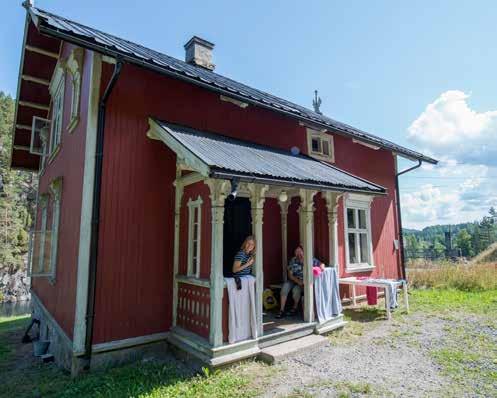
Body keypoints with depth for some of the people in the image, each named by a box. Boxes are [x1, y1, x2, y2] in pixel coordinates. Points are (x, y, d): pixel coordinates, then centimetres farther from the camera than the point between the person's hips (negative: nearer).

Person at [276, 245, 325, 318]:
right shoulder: (293, 260, -5)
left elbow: (321, 264, 0)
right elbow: (290, 274, -5)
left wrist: (321, 267, -25)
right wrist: (297, 281, -21)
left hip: (303, 281, -2)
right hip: (293, 280, 2)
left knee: (296, 290, -30)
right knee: (285, 287, -25)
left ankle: (295, 307, -2)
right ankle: (282, 310, -19)